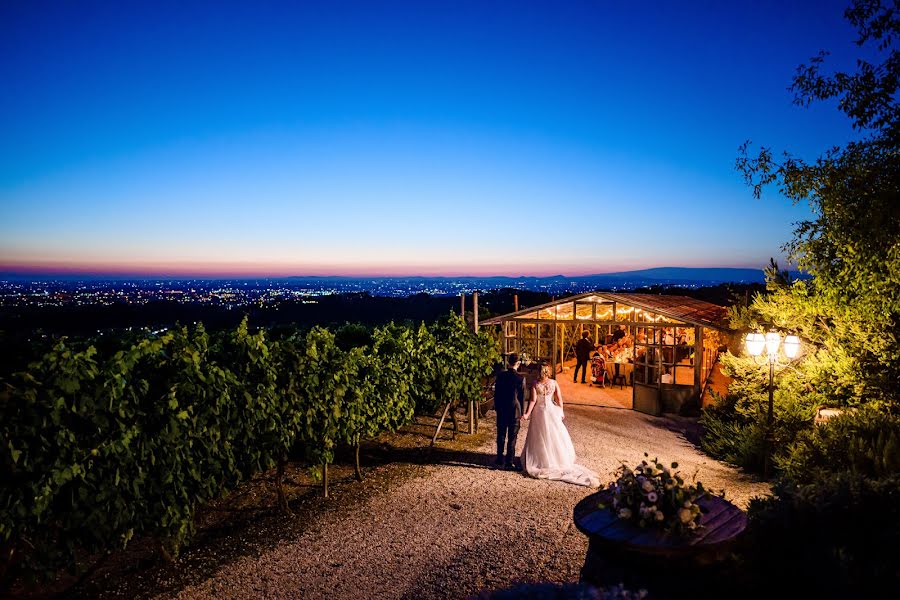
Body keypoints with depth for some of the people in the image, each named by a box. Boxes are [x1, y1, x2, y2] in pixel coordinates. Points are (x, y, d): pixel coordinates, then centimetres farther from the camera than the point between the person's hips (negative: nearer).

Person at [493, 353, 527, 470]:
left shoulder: (500, 375, -6)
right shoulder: (521, 379, -12)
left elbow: (496, 393, 0)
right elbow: (522, 397, -5)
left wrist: (496, 407, 12)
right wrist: (521, 413, 6)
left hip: (501, 411, 2)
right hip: (514, 411, -2)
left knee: (501, 436, 15)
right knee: (512, 438, 6)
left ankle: (500, 460, 24)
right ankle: (509, 462, 9)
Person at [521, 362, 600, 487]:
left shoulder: (535, 384, -12)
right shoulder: (554, 383, -7)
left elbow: (533, 400, -16)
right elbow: (559, 399, -3)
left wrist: (527, 413, -13)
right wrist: (561, 411, 9)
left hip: (539, 412, -1)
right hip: (551, 411, 1)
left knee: (539, 437, 11)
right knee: (555, 436, 13)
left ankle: (539, 460, 18)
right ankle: (557, 459, 18)